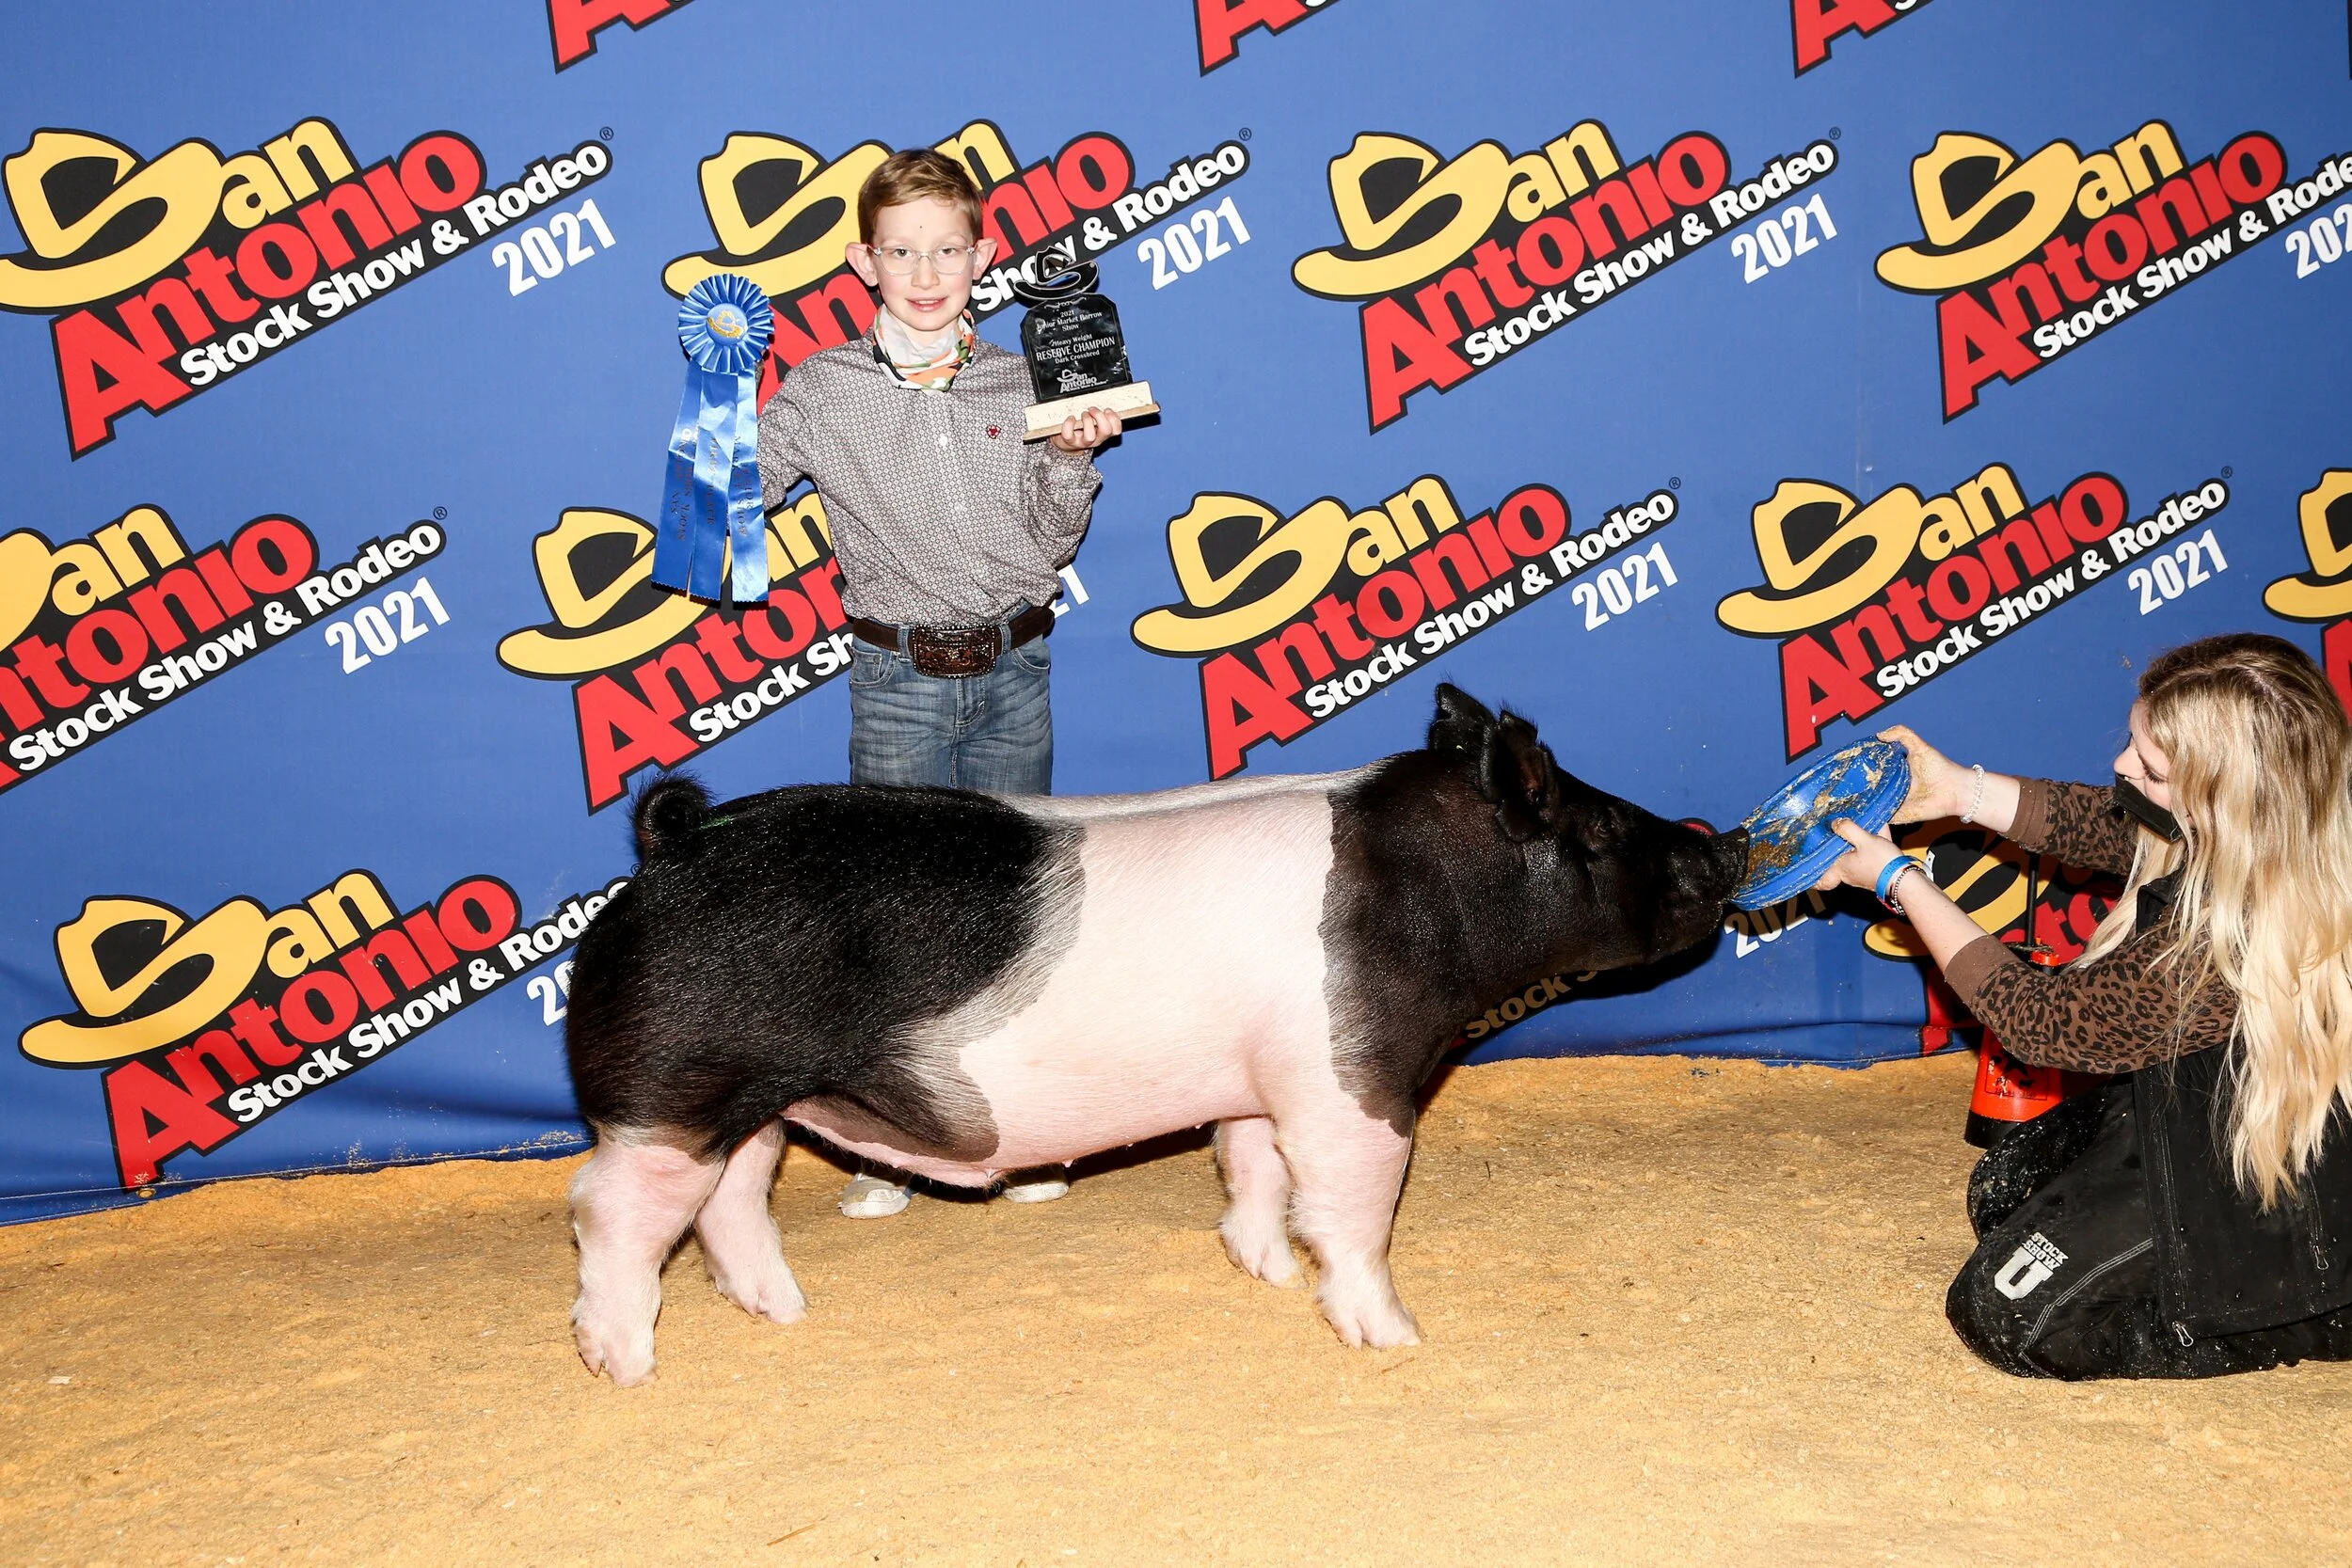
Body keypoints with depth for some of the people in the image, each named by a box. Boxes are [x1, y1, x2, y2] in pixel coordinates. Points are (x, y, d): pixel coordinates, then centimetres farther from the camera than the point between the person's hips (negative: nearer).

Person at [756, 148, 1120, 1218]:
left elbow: (1053, 546, 6)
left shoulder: (1019, 385, 4)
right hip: (898, 678, -2)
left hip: (1013, 670, 2)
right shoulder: (822, 390, -1)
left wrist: (1072, 460, -10)